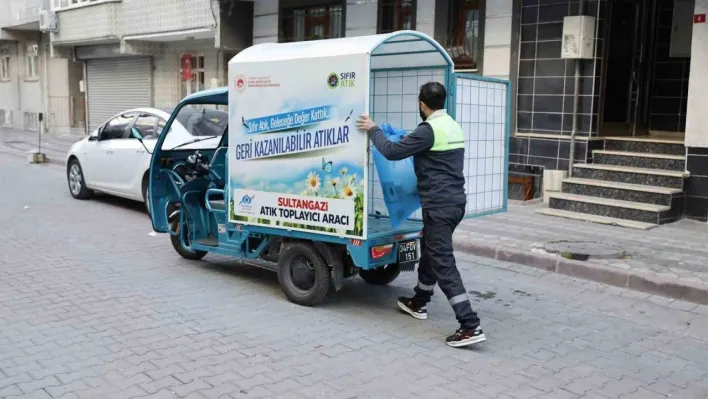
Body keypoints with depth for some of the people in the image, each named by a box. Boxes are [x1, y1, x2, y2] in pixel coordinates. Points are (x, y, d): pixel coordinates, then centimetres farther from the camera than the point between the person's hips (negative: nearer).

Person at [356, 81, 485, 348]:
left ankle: (470, 327, -11)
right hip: (455, 202, 10)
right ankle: (418, 303, 40)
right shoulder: (453, 126, 13)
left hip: (439, 205, -10)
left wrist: (373, 130, 0)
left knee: (444, 263, -9)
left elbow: (392, 152, -14)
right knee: (430, 253, 23)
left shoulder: (429, 130, -16)